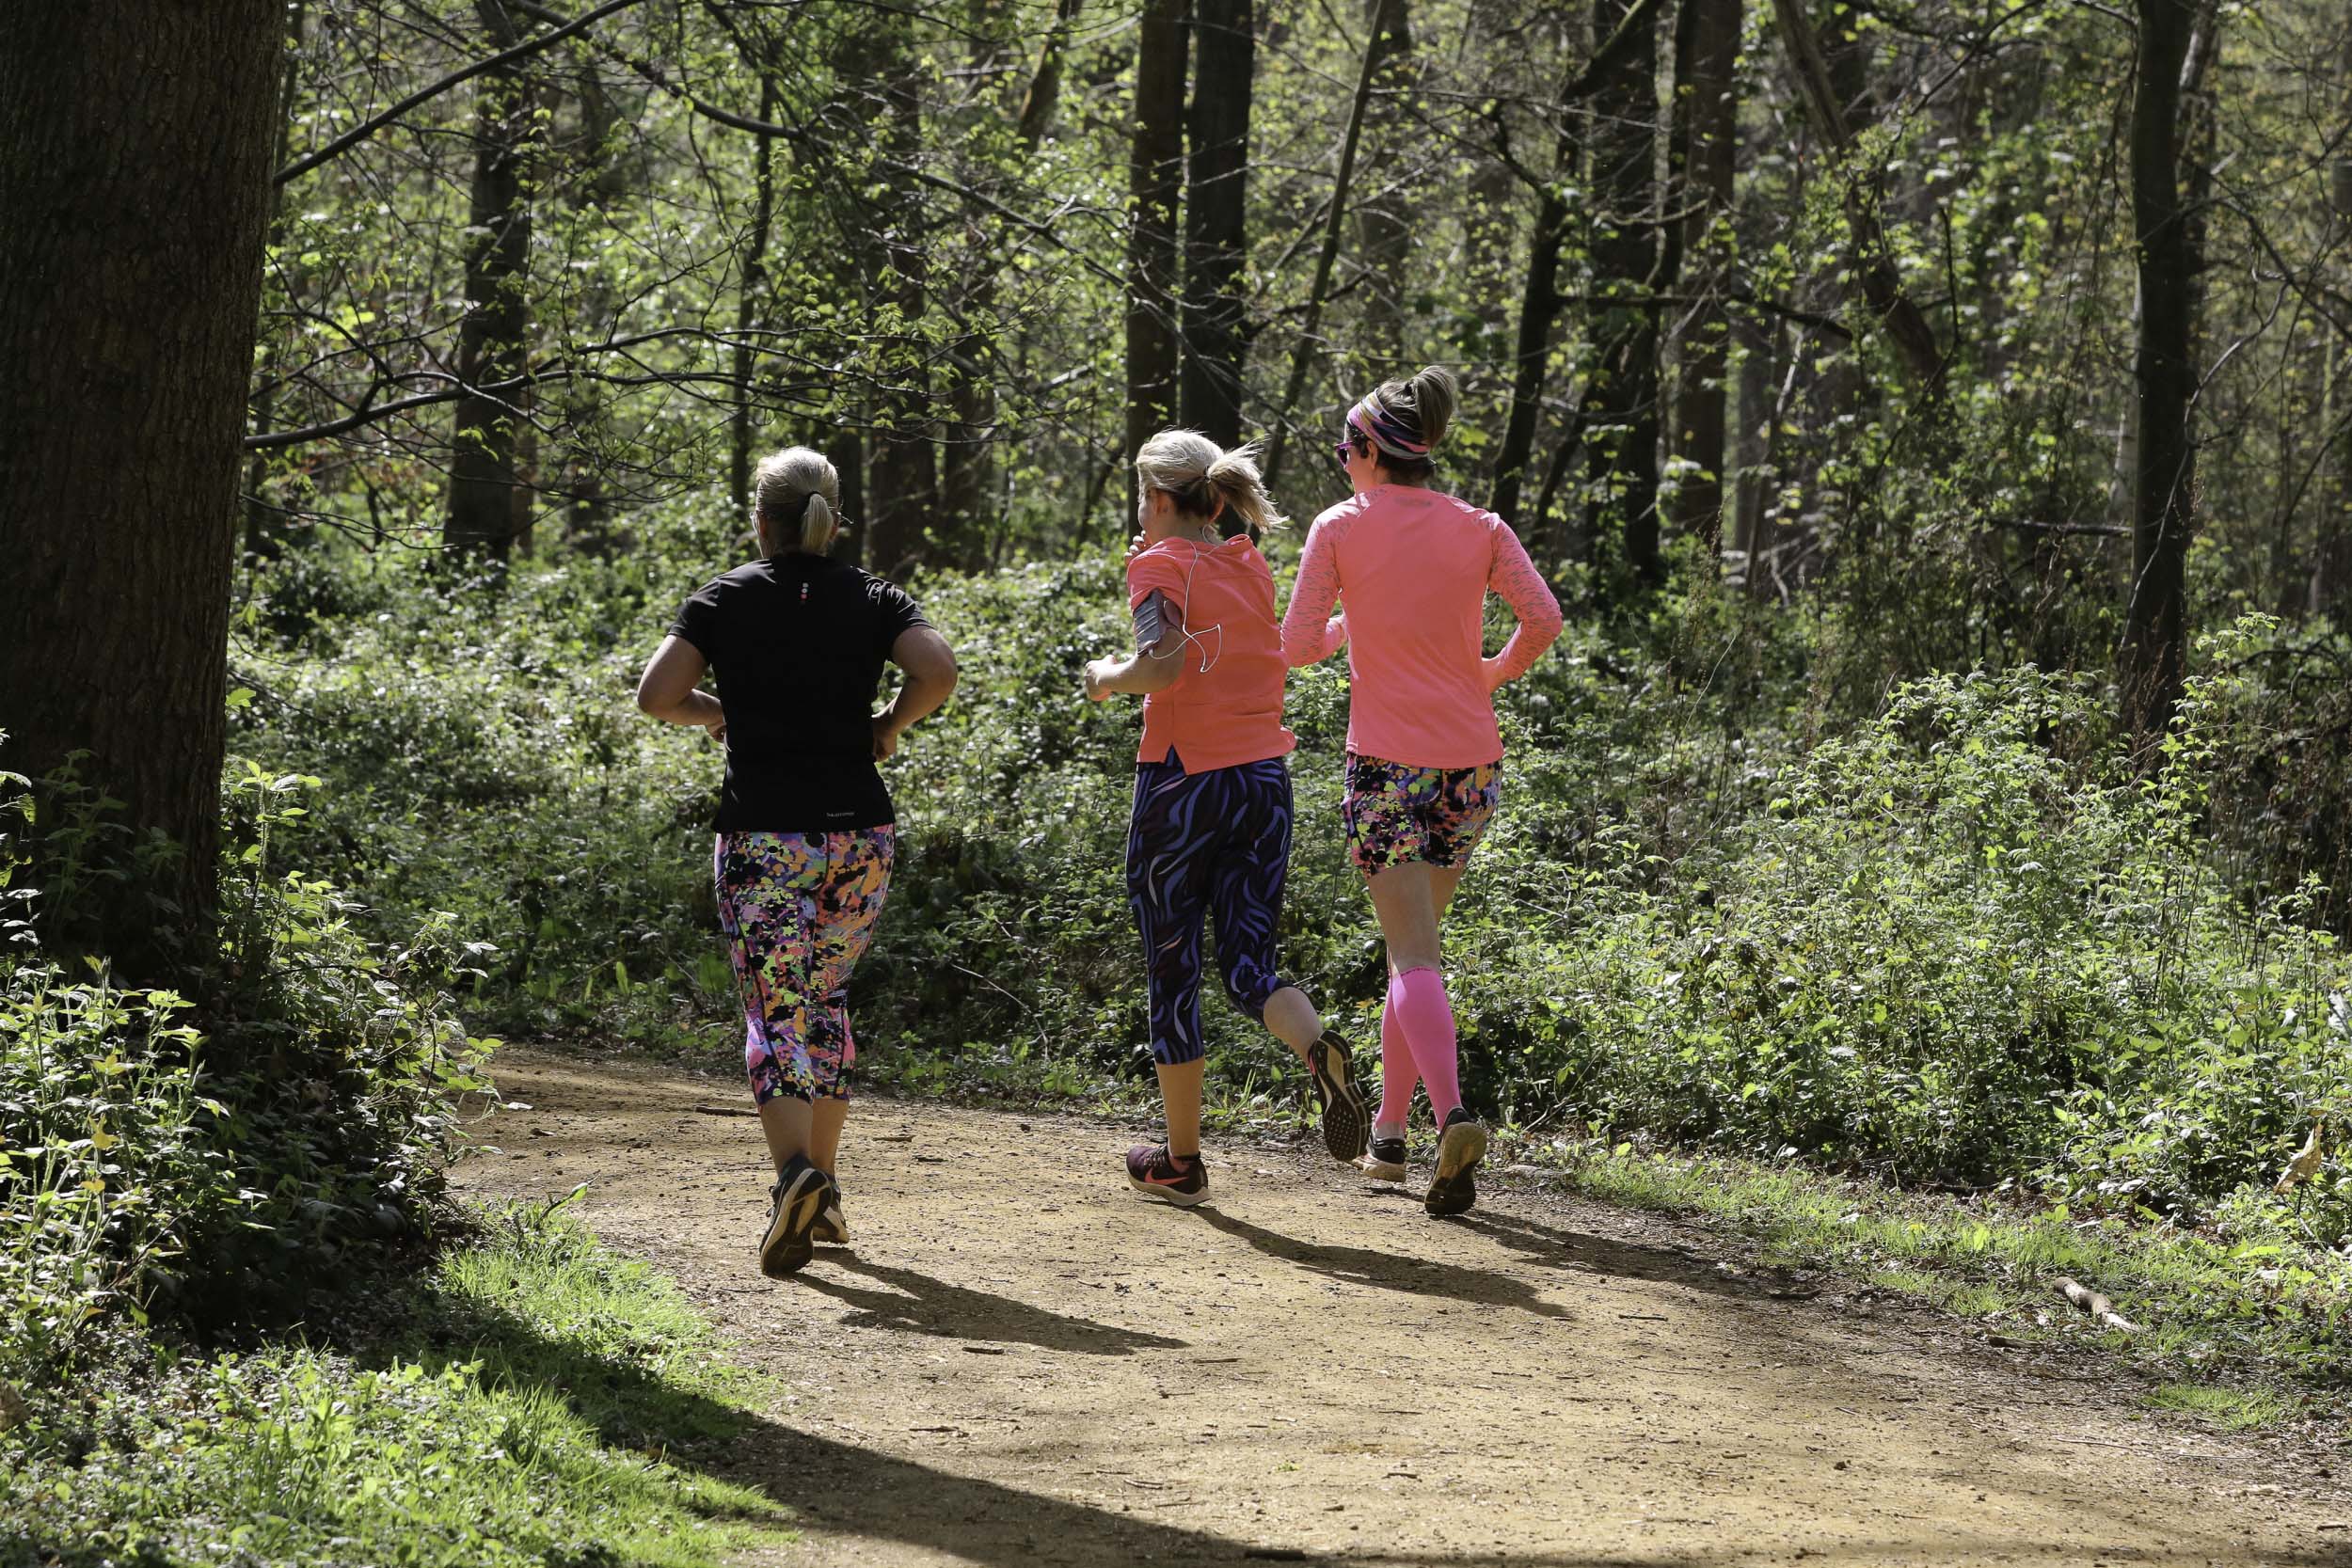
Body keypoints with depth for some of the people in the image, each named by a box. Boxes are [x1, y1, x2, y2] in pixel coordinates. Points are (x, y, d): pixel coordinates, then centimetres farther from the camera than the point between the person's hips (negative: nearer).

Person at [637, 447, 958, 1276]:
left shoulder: (725, 599, 1)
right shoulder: (873, 600, 4)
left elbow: (656, 694, -8)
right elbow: (937, 670, -12)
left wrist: (717, 712, 11)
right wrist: (887, 725, 4)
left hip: (762, 832, -2)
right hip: (857, 829, 2)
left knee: (776, 1013, -5)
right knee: (828, 1001, 18)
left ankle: (795, 1170, -28)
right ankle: (823, 1191, 19)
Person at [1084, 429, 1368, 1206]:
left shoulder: (1163, 566, -8)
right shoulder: (1251, 566, 11)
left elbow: (1163, 665, -25)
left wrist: (1109, 676, -4)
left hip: (1184, 782, -5)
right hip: (1265, 778, 5)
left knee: (1171, 969, 7)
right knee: (1247, 962, 7)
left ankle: (1182, 1161, 12)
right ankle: (1319, 1048, -26)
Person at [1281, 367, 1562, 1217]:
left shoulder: (1341, 528, 0)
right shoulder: (1480, 528, 7)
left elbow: (1297, 645, -3)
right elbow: (1543, 618, -6)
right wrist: (1492, 671, 12)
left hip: (1387, 760, -4)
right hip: (1470, 758, 4)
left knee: (1414, 954, -9)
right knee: (1416, 940, 18)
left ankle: (1452, 1115, -30)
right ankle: (1389, 1129, 21)